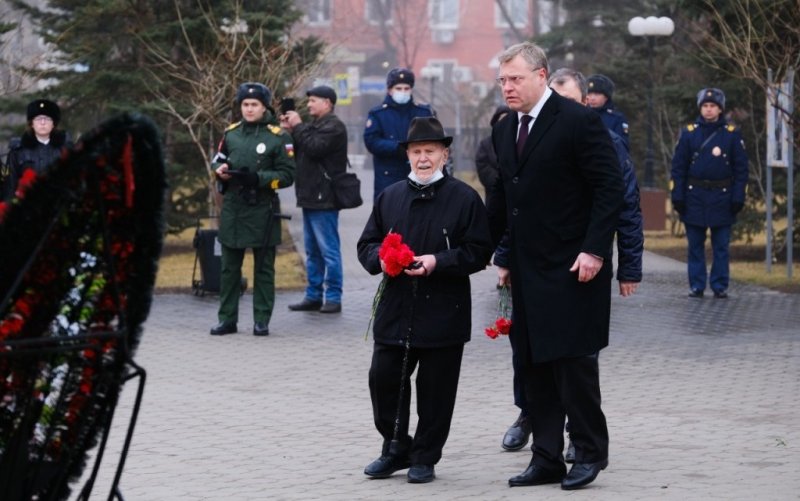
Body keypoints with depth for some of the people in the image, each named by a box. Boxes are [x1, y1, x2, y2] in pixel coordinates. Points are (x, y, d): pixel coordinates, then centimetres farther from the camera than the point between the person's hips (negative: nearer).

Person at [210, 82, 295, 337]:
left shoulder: (278, 137, -5)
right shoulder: (231, 133, 8)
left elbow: (287, 175, -7)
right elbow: (217, 161, 21)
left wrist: (257, 178, -20)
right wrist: (220, 170, -3)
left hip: (262, 211, -4)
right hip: (232, 209, 4)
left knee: (263, 268, 4)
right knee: (229, 268, 8)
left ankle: (262, 321, 10)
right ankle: (227, 319, 15)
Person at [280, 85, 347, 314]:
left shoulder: (333, 127, -10)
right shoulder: (315, 125, 21)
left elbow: (314, 148, -22)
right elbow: (301, 151, 19)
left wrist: (298, 127, -12)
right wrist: (291, 130, 5)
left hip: (324, 199, -10)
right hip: (311, 198, 10)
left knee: (329, 249, -7)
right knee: (312, 250, 13)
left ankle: (333, 297, -5)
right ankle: (313, 296, 18)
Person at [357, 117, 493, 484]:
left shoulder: (464, 198, -3)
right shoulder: (390, 197, 9)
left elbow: (478, 252, -6)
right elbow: (367, 243, 14)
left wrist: (438, 262, -19)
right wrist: (380, 259, -8)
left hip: (443, 313, -3)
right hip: (395, 310, 4)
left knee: (435, 389, 3)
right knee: (383, 379, 3)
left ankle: (424, 457, 16)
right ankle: (396, 449, 21)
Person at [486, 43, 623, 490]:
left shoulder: (579, 121, -10)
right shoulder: (505, 130, 12)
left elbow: (610, 188, -12)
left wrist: (594, 250, -18)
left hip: (573, 268, -7)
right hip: (528, 269, 7)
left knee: (574, 360, -5)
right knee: (535, 365, 8)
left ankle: (590, 452, 9)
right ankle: (547, 460, 14)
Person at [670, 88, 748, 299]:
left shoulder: (732, 134, 2)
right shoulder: (689, 133, 4)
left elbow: (741, 168, 4)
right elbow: (678, 167, 5)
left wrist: (738, 198, -3)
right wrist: (677, 196, -2)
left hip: (722, 196, -1)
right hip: (694, 196, 1)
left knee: (721, 246, 2)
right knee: (695, 245, 5)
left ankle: (720, 286, 8)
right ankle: (696, 286, 10)